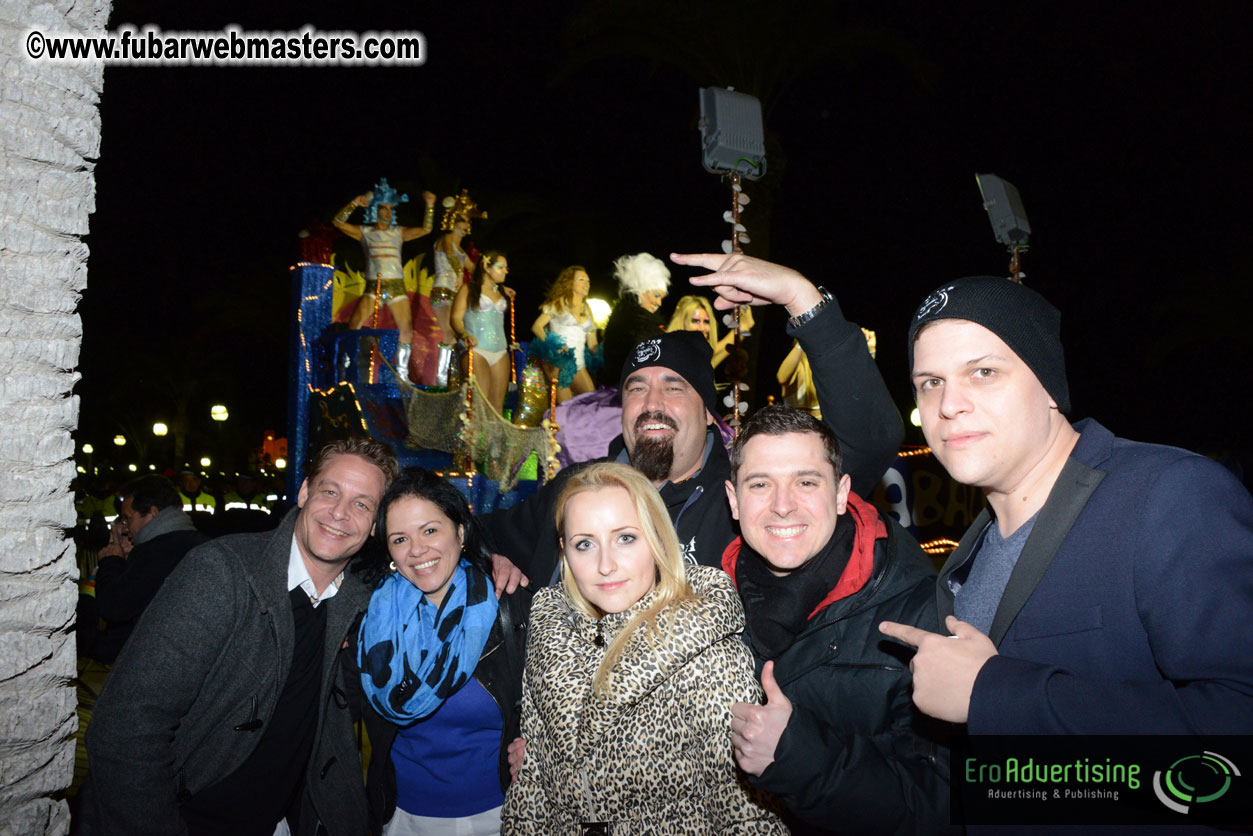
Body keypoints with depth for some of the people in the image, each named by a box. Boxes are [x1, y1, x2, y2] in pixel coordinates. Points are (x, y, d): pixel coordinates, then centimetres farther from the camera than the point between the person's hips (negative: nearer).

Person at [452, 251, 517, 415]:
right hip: (476, 350, -6)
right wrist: (465, 334, -22)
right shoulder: (468, 289, 5)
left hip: (500, 351, 6)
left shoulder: (502, 292, 21)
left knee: (497, 405, 1)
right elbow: (456, 317, -4)